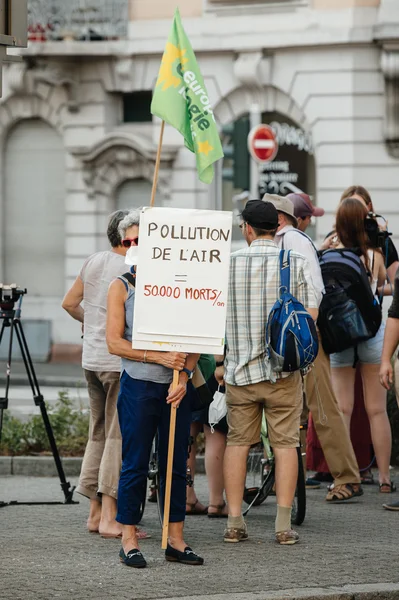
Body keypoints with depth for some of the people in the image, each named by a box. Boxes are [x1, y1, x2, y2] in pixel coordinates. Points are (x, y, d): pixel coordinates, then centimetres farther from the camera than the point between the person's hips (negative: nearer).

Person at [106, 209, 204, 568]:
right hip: (139, 386, -3)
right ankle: (129, 539, 6)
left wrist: (184, 374, -7)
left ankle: (176, 538, 13)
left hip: (176, 388, 3)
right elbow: (115, 343, -5)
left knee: (176, 464, 6)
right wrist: (158, 357, -14)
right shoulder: (122, 287, 2)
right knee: (135, 465, -1)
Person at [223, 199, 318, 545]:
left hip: (240, 367, 1)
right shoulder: (296, 263, -3)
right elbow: (310, 315, -6)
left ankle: (234, 523, 8)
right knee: (285, 443, 3)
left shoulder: (229, 263, 0)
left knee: (238, 442, 9)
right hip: (284, 370, -1)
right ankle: (284, 525, -1)